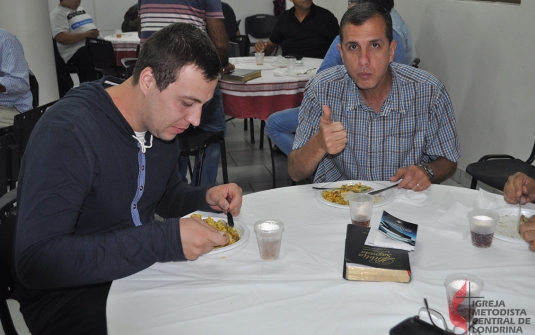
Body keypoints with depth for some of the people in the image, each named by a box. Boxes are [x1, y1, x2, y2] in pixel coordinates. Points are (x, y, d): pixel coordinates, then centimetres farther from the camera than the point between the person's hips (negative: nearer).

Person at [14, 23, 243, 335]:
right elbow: (35, 261, -31)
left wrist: (206, 197, -6)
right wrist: (164, 239, -36)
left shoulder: (163, 121, 0)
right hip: (68, 290, -6)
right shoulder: (67, 132, -24)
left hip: (143, 261, 7)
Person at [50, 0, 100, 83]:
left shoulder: (80, 9, 24)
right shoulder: (58, 13, -2)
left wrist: (95, 32, 4)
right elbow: (61, 37, -15)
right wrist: (86, 34, -18)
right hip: (76, 50, -9)